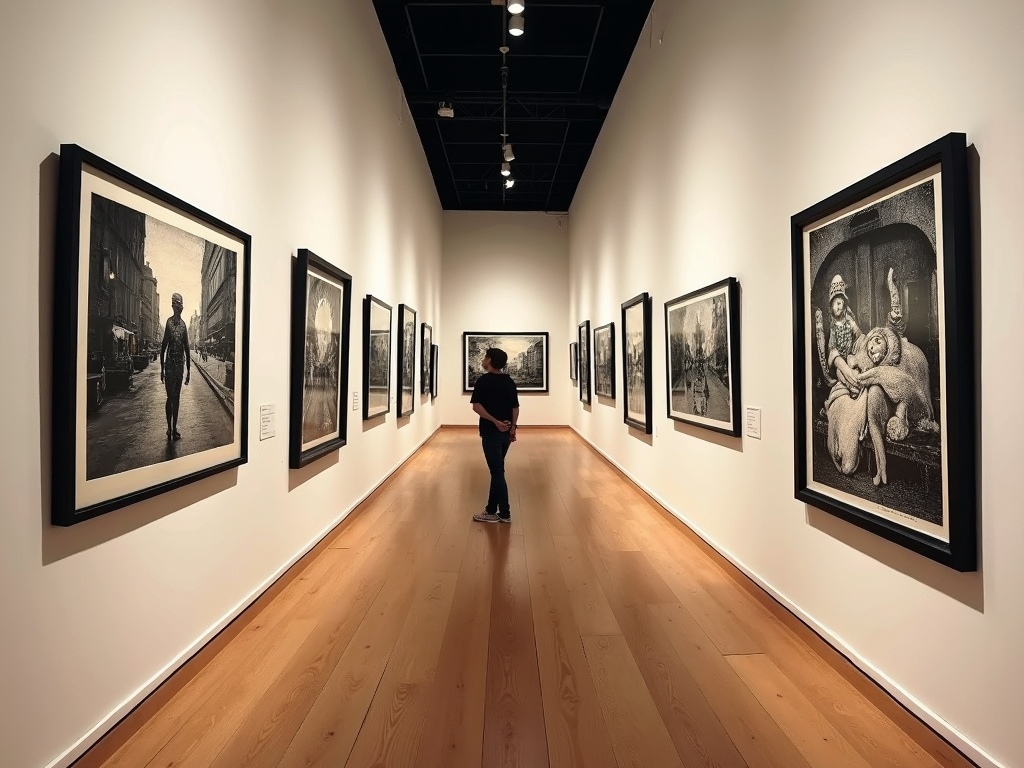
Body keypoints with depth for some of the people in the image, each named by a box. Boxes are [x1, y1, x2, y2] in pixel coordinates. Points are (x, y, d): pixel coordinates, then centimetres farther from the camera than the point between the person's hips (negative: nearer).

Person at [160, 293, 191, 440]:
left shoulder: (183, 324, 10)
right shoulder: (169, 322, -5)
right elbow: (164, 345, -7)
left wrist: (188, 369, 13)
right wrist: (162, 368, -8)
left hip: (180, 364, 5)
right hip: (170, 364, -5)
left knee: (176, 398, 10)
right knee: (171, 397, -2)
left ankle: (174, 428, 18)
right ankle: (170, 428, 6)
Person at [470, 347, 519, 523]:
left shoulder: (483, 380, -8)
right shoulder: (509, 381, 8)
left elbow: (477, 406, -18)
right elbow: (515, 407, 6)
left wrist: (495, 421, -19)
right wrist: (512, 427, 8)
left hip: (491, 432, -6)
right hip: (506, 433, 6)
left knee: (497, 472, -1)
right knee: (496, 470, 14)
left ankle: (504, 513, 6)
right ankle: (491, 510, 20)